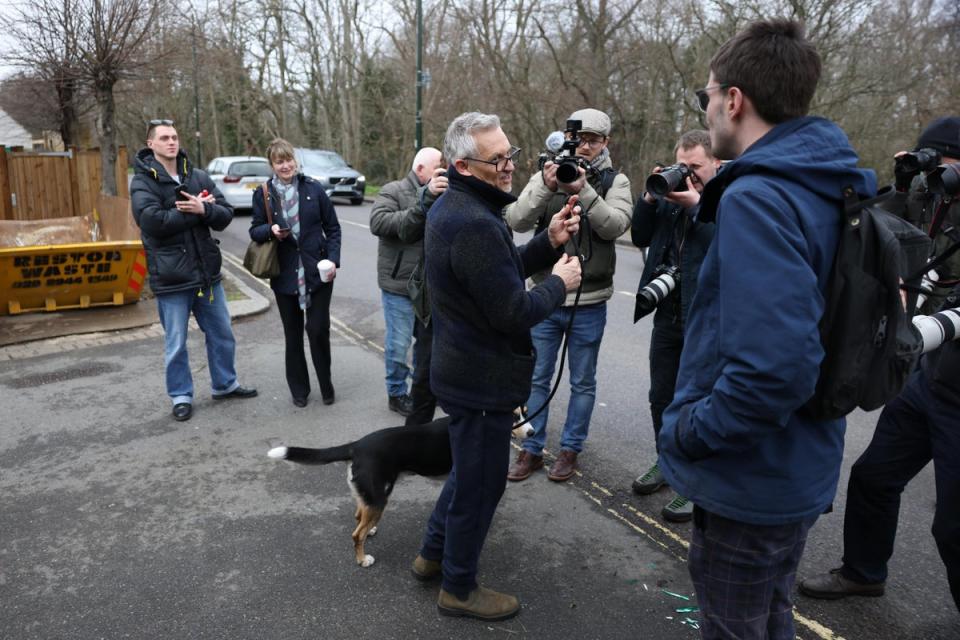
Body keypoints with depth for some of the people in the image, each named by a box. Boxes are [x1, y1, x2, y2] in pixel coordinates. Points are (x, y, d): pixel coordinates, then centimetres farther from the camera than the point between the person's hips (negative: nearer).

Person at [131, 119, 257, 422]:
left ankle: (224, 384, 34)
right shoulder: (142, 182, -6)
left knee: (222, 334, 16)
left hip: (207, 271, 5)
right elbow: (152, 220, -22)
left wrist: (204, 209, -20)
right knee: (176, 343, 7)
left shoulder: (198, 177, 7)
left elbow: (225, 215, 1)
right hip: (170, 277, -4)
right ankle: (181, 396, 24)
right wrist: (194, 211, -16)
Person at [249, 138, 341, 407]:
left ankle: (326, 385, 19)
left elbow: (332, 228, 3)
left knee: (318, 329, -2)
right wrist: (270, 230, -15)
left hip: (318, 272, -1)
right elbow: (254, 231, 6)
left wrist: (333, 260, -7)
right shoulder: (263, 193, 1)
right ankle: (299, 389, 26)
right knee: (293, 333, 11)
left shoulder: (313, 188, -1)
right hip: (285, 274, 1)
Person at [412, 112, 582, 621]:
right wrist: (559, 284, -9)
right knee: (481, 481, 8)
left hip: (462, 366, 10)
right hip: (483, 379, -10)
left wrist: (548, 243, -2)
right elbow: (513, 312, -26)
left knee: (469, 467, 27)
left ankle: (433, 554, 44)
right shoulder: (476, 224, -27)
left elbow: (499, 272, 11)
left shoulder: (450, 207, 7)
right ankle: (458, 588, 28)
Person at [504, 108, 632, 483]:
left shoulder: (615, 181, 0)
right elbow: (517, 221, -11)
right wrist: (546, 188, -25)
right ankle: (531, 449, 25)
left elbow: (616, 225, -17)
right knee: (537, 378, 11)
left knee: (582, 382, 11)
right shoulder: (547, 175, 2)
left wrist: (584, 191, -28)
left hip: (589, 302, -1)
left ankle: (570, 449, 27)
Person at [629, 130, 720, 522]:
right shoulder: (672, 192, 10)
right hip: (667, 314, 6)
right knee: (661, 396, 17)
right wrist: (650, 197, -6)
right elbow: (640, 237, 8)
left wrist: (696, 205, -22)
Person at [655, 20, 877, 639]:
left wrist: (689, 432, -20)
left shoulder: (757, 197, -26)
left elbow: (775, 366, -34)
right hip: (800, 470, 9)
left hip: (750, 479, -8)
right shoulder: (831, 188, 3)